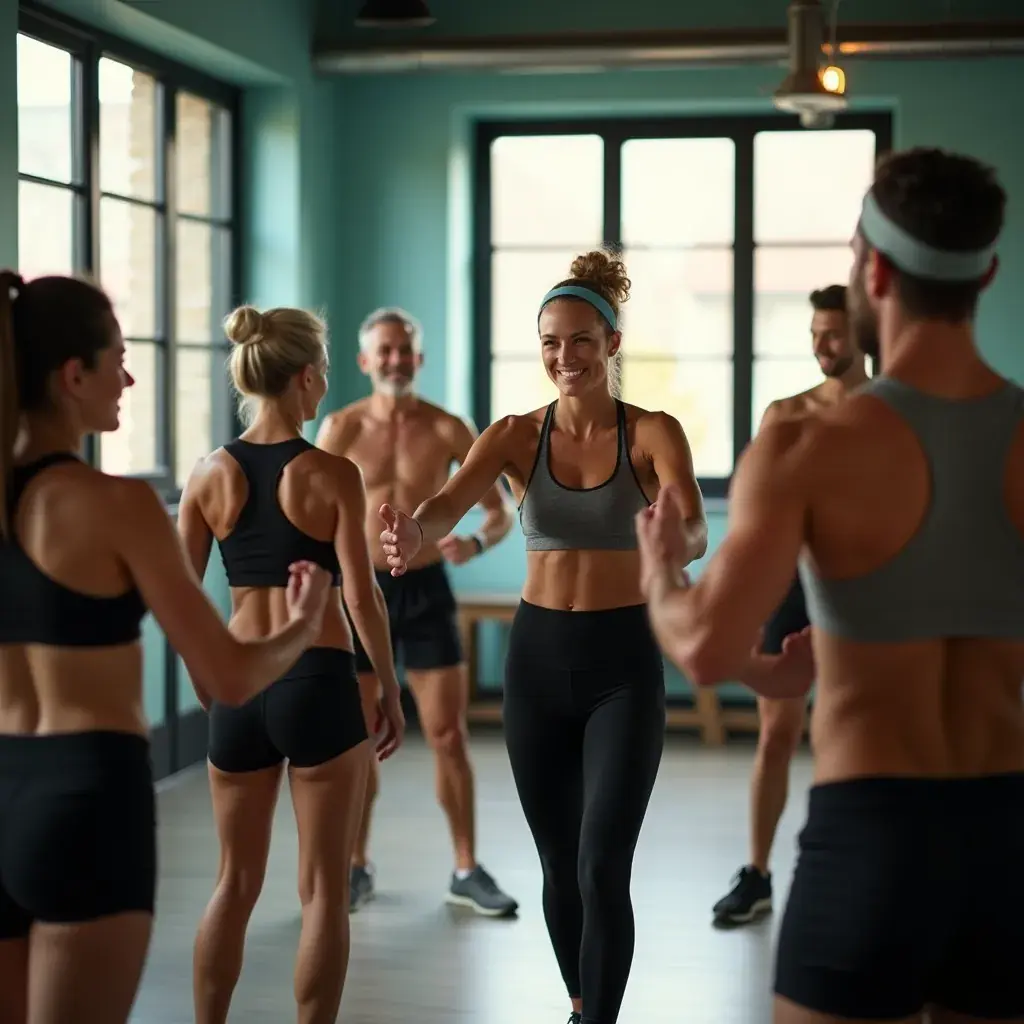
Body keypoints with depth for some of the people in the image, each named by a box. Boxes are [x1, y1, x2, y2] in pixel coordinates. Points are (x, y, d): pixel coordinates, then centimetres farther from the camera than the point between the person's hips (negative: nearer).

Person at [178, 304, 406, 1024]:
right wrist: (391, 691, 0)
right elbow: (362, 596, -11)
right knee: (324, 891, 6)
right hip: (321, 683, -4)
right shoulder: (333, 475, -9)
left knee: (236, 883, 18)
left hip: (239, 687, 4)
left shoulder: (211, 474, 2)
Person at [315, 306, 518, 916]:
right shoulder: (342, 428, -3)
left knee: (449, 736, 1)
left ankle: (467, 871, 11)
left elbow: (502, 512, 0)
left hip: (426, 588, 0)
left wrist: (476, 543, -22)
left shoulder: (447, 430, -3)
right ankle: (357, 866, 20)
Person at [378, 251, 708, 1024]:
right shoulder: (515, 436, -2)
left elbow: (693, 533, -25)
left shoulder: (654, 434, -8)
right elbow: (451, 503, -21)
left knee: (603, 869, -11)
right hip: (538, 657, 3)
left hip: (624, 665, -3)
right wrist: (415, 535, -45)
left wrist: (671, 540, -50)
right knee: (560, 864, 15)